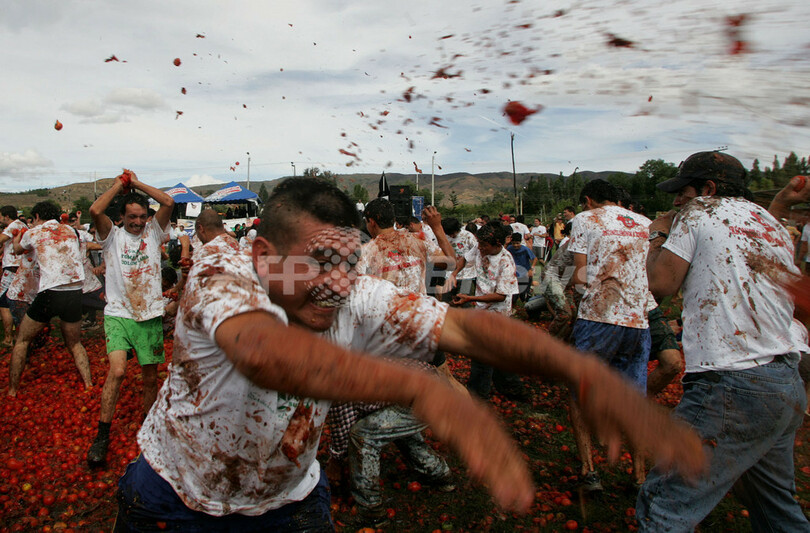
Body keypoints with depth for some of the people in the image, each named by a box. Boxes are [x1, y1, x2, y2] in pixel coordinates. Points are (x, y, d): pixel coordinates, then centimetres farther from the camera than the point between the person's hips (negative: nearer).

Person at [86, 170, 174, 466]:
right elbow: (95, 210, -17)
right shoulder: (113, 235, 3)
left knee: (151, 377, 9)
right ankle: (102, 435, -5)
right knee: (117, 370, -19)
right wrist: (120, 184, -5)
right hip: (118, 314, -2)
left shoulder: (153, 232, 6)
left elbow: (168, 202, -8)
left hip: (150, 316, 2)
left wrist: (136, 182, -1)